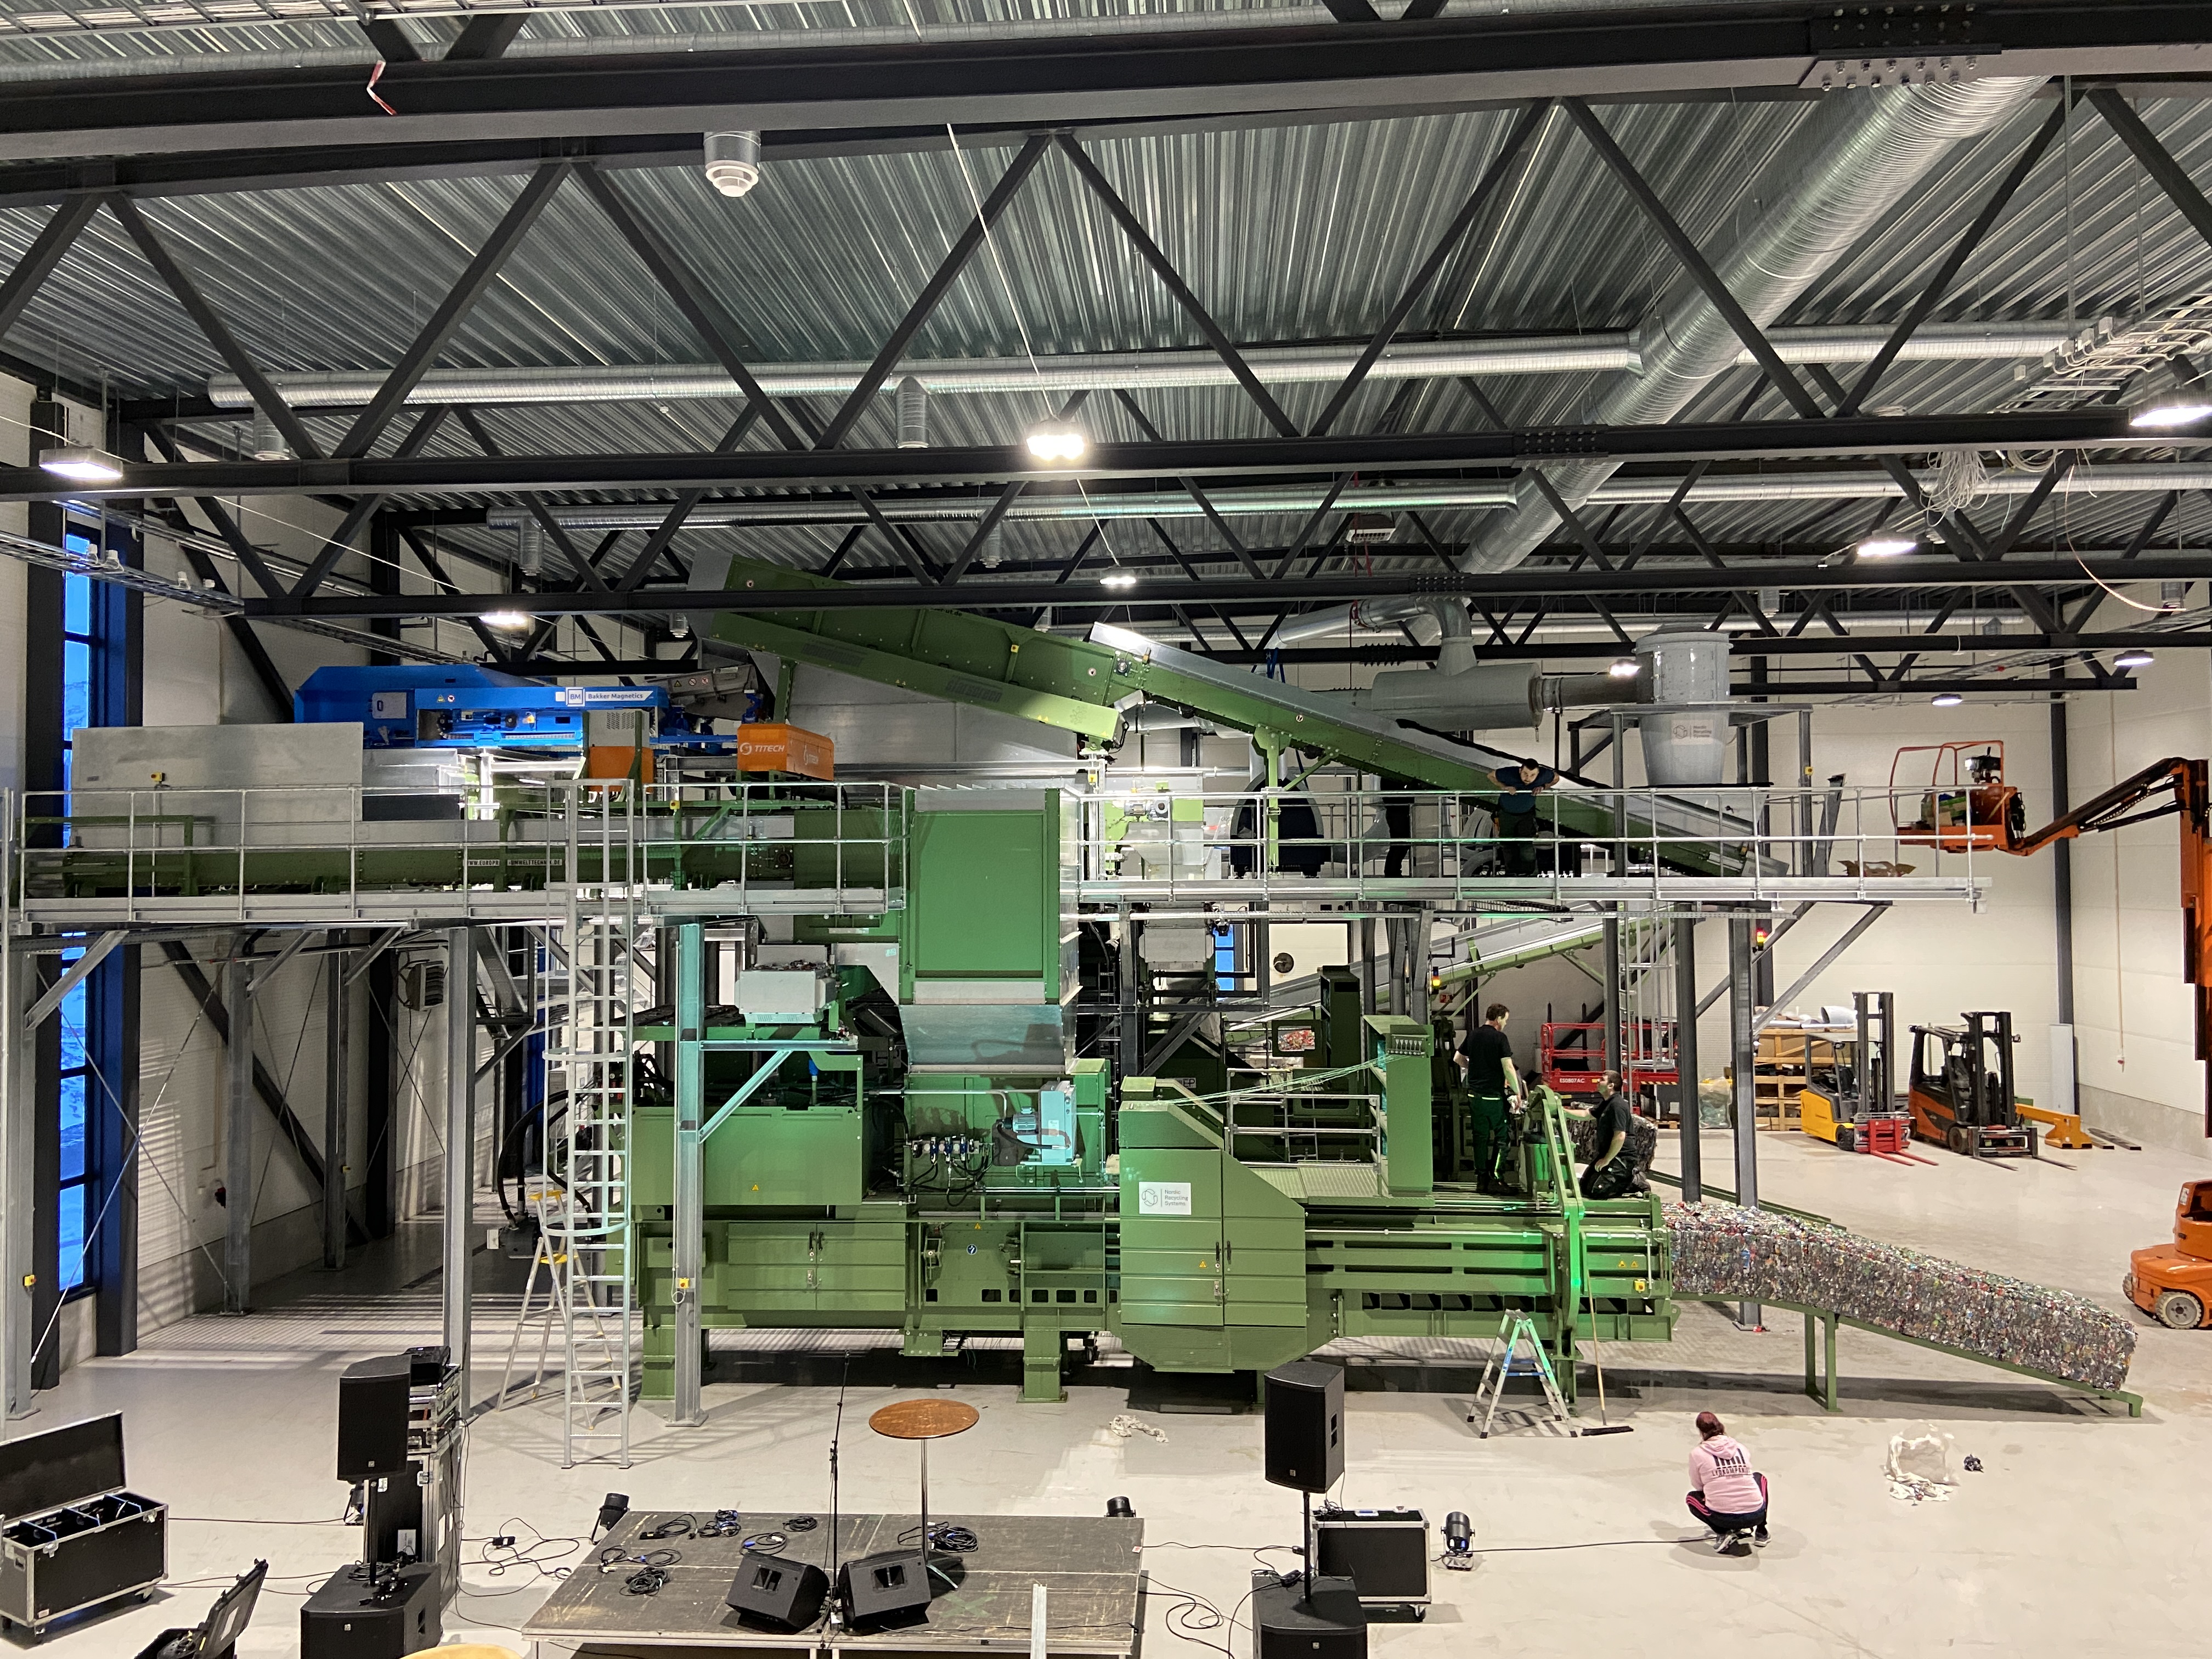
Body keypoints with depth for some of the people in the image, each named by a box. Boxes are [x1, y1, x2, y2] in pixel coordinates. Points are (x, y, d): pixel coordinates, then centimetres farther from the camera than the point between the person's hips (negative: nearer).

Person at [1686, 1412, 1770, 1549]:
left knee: (1692, 1497, 30)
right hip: (1756, 1515, 3)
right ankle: (1761, 1534, 29)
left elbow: (1697, 1485, 9)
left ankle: (1723, 1533, 8)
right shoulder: (1741, 1449, 8)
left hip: (1722, 1518, -3)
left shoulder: (1697, 1453, -1)